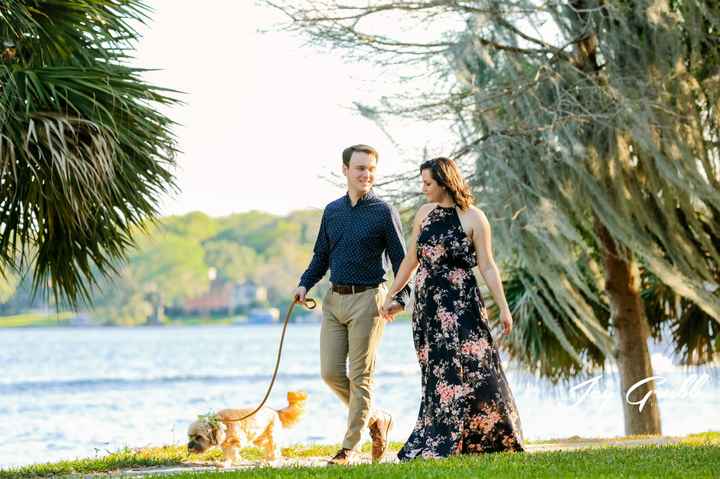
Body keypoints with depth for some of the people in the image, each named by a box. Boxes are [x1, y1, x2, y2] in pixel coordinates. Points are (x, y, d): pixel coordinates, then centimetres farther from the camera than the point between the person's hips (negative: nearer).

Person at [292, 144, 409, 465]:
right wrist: (305, 284, 5)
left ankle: (349, 447, 5)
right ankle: (376, 419, 23)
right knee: (331, 373, 2)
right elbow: (321, 255, 21)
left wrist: (400, 299, -16)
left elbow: (401, 260, -3)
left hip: (367, 299, -5)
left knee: (360, 376, -2)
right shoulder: (332, 211, 12)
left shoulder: (383, 213, -3)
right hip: (334, 300, 5)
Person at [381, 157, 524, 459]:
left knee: (470, 368, -9)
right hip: (427, 305, 5)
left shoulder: (473, 218, -5)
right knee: (437, 374, 4)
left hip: (461, 304, -5)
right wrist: (390, 295, 22)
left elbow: (487, 267, -4)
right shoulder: (424, 213, 10)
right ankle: (434, 443, 6)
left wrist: (503, 308, -7)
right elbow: (411, 260, 19)